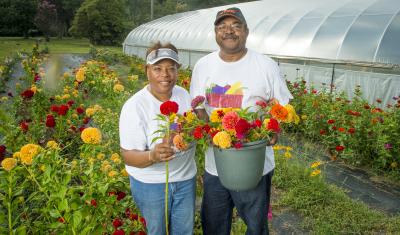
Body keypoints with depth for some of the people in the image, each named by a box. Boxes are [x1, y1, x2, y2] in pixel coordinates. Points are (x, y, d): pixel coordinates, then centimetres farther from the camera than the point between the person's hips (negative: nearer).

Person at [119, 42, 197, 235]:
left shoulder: (183, 94, -3)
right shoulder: (134, 106, -19)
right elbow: (128, 156, -20)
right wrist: (152, 155, -39)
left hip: (185, 178, 4)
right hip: (150, 183, -4)